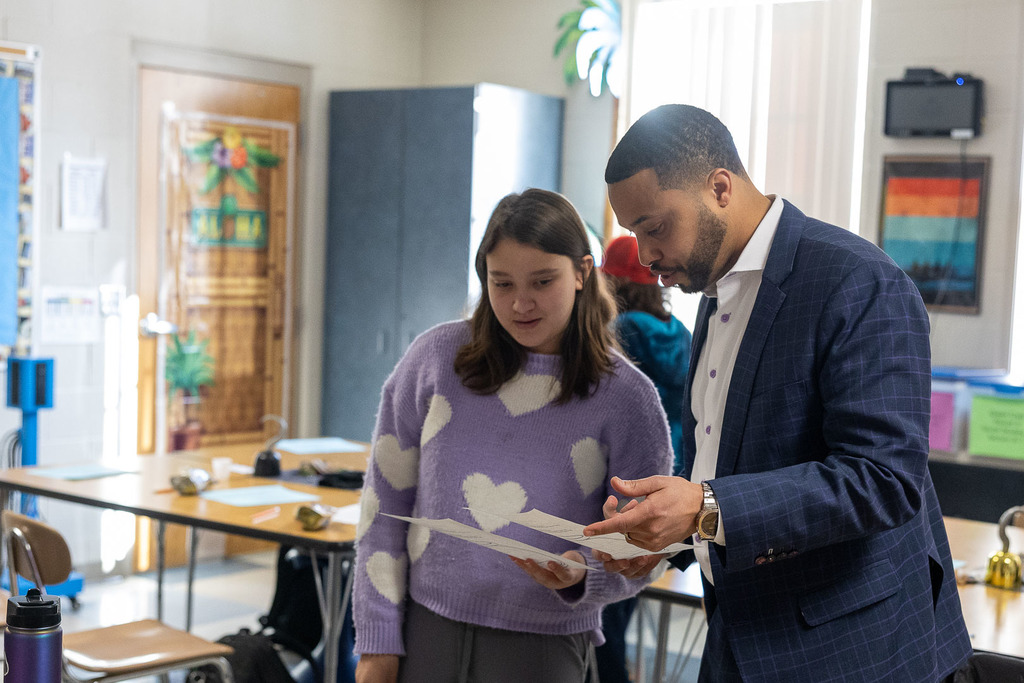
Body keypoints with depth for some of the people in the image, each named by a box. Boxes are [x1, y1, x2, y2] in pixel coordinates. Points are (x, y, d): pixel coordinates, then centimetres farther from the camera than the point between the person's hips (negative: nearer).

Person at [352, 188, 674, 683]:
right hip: (425, 628, 2)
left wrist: (583, 576, -23)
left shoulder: (626, 397, -5)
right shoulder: (437, 356, -1)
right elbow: (385, 499, 2)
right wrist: (378, 641, 0)